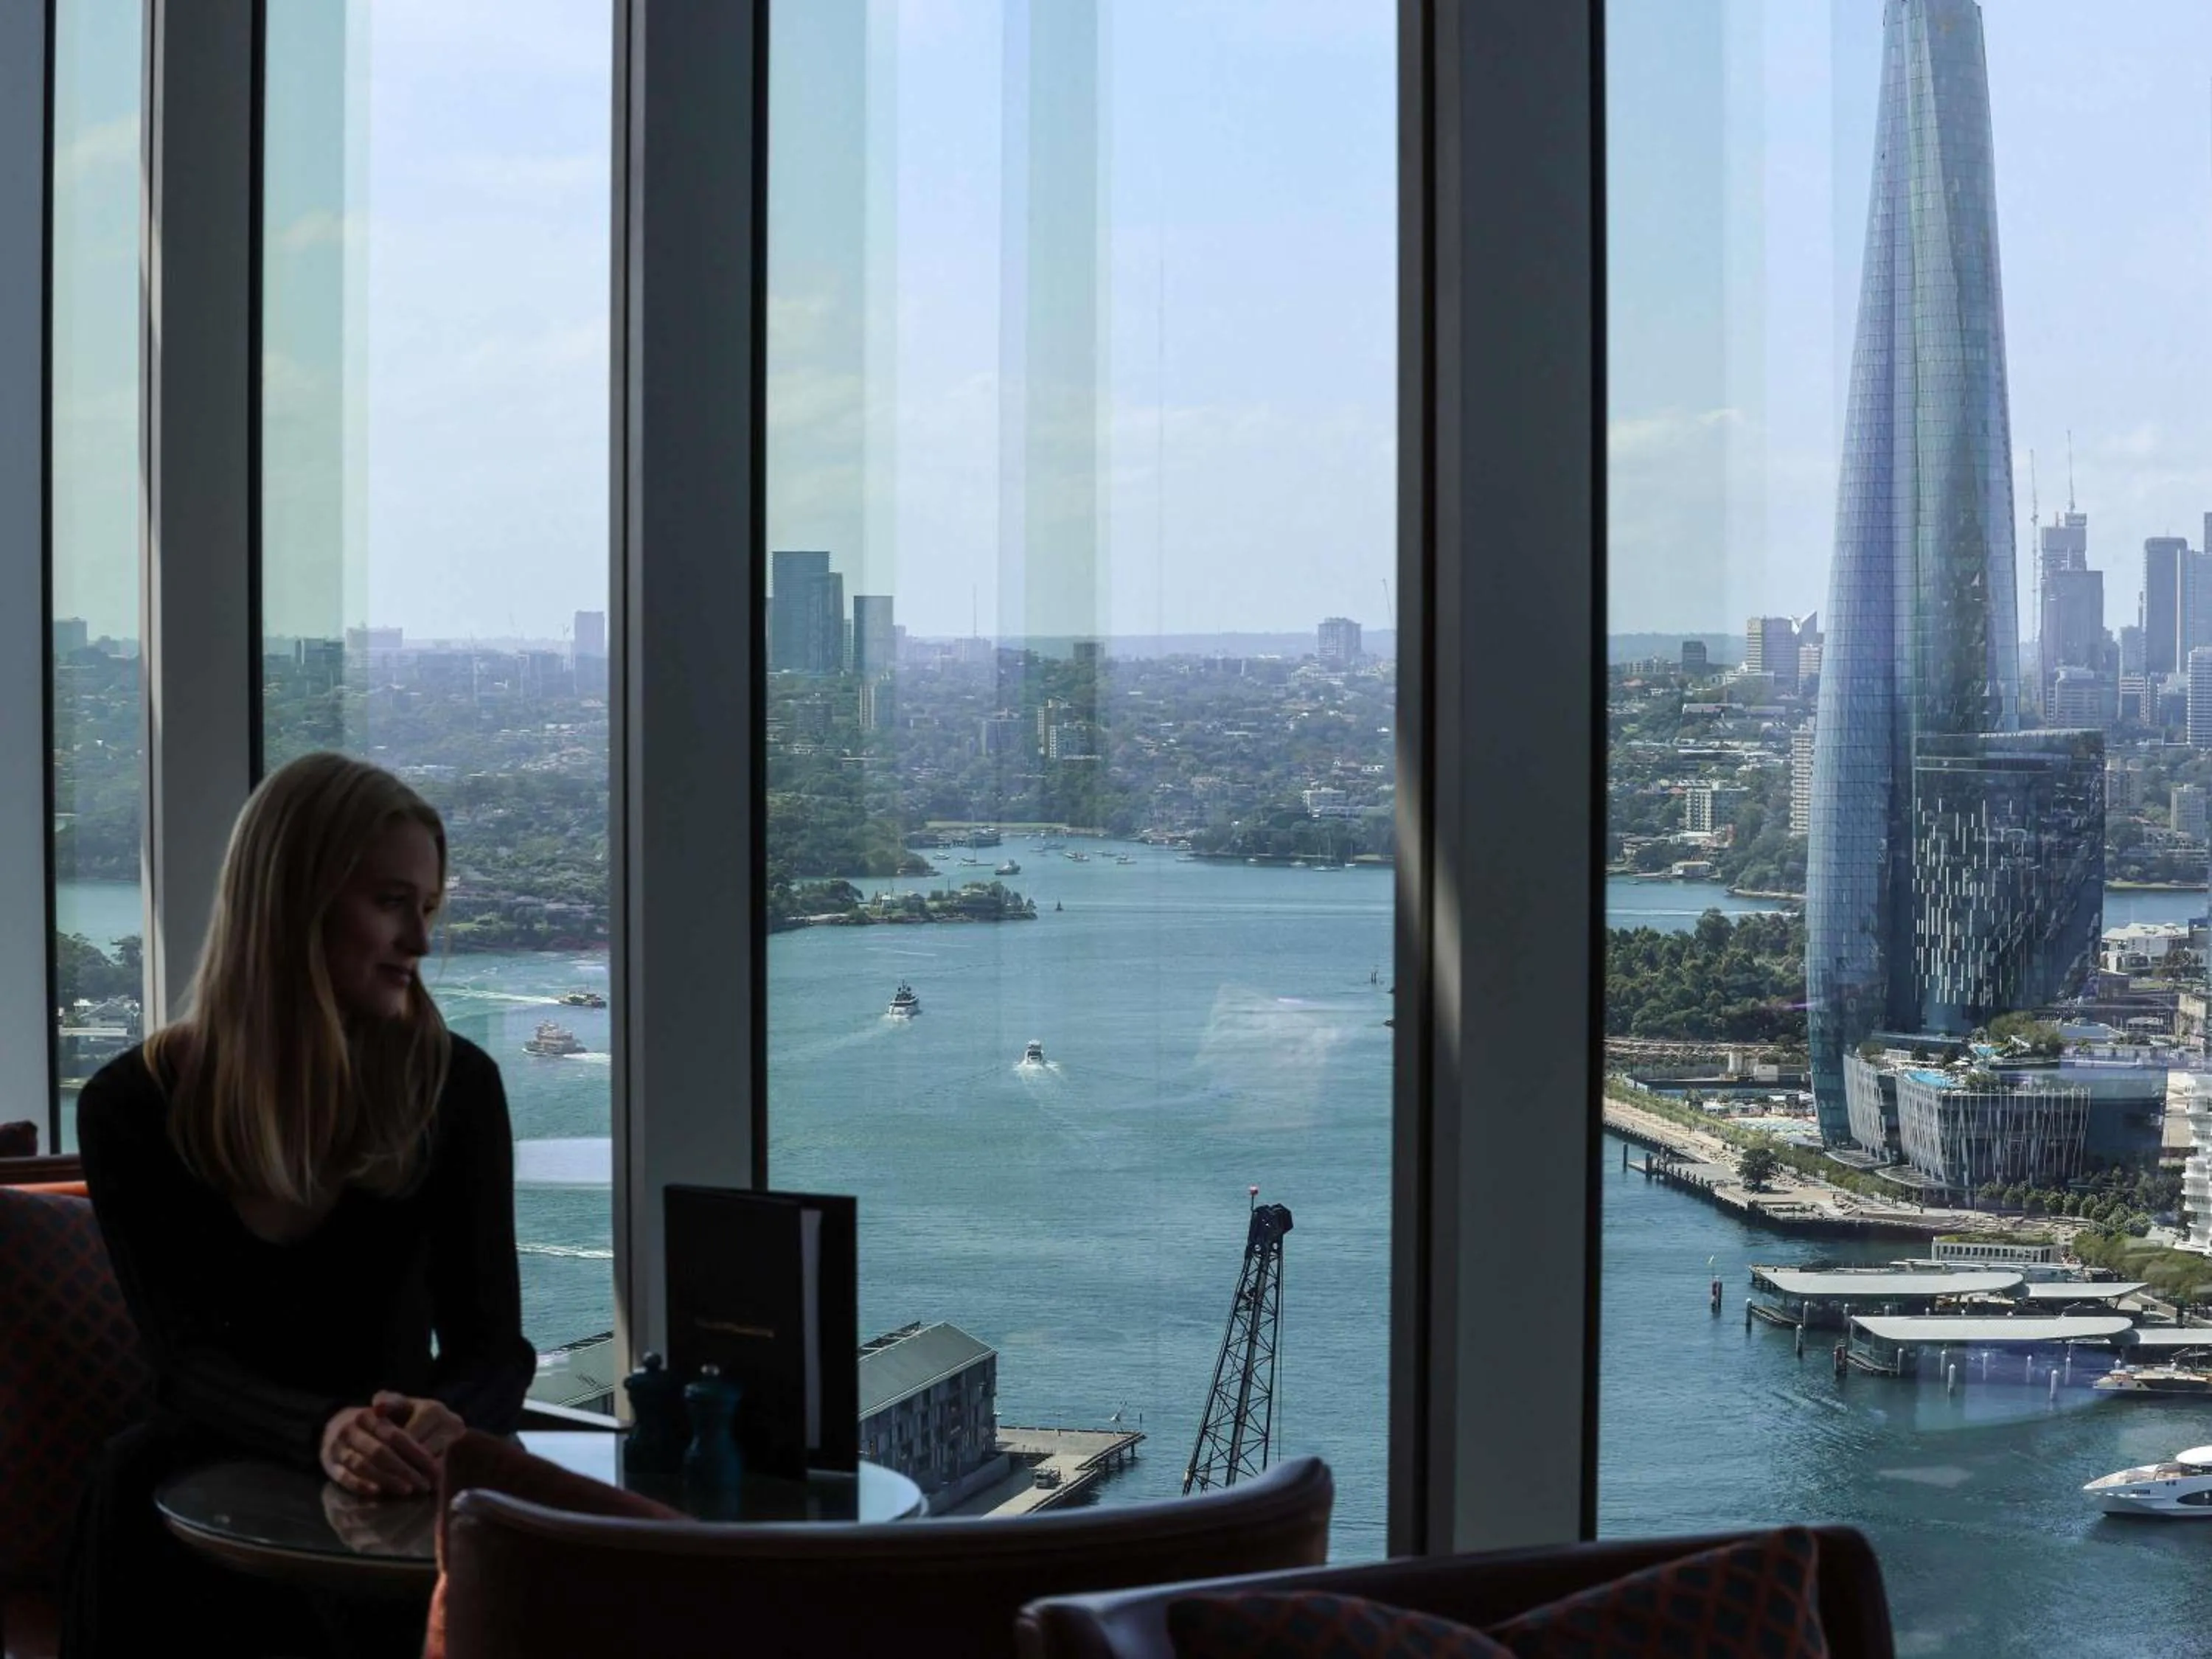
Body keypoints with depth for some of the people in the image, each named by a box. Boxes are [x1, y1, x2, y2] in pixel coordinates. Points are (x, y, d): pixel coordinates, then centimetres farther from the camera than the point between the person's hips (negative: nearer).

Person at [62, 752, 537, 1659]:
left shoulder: (455, 1085, -3)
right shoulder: (134, 1105, -6)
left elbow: (492, 1344, -8)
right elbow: (185, 1358, -14)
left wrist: (447, 1422, -34)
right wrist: (322, 1433, -37)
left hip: (391, 1484, 0)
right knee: (135, 1480, -33)